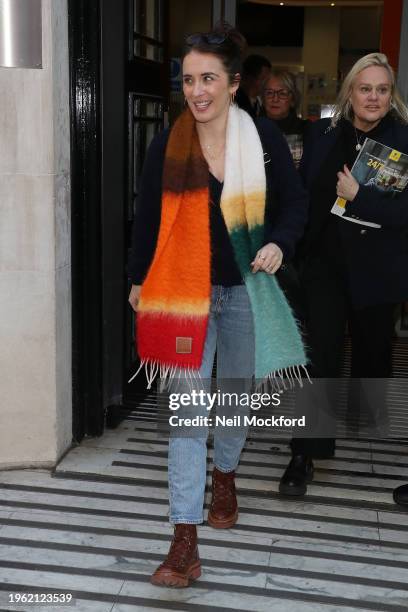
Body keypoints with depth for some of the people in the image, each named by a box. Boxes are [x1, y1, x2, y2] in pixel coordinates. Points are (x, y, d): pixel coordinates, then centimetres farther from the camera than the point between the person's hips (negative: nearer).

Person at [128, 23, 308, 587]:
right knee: (186, 407, -5)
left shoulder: (263, 138, -5)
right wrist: (139, 280, 10)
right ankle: (185, 542, -1)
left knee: (237, 392, 18)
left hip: (244, 289, 1)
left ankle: (225, 475, 48)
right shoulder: (168, 144, -4)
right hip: (185, 290, -1)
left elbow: (293, 202, 4)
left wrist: (279, 244, -15)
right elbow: (148, 215, 5)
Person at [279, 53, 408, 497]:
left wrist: (359, 196, -22)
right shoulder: (322, 134, 1)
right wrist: (295, 246, 1)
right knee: (321, 353, -5)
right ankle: (304, 456, -1)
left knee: (372, 345, 18)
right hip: (325, 261, 1)